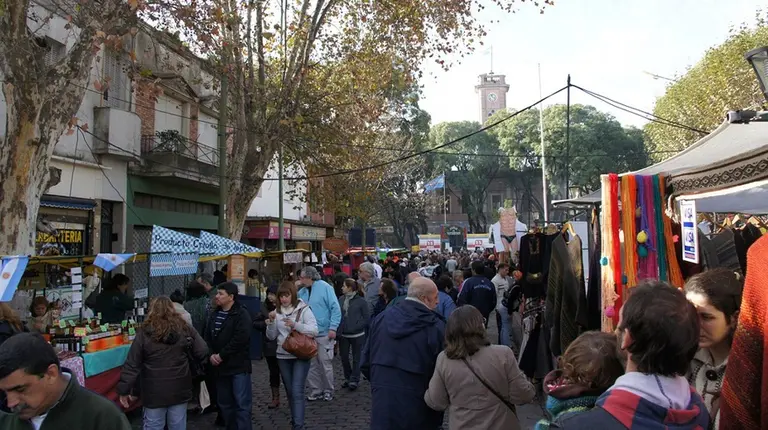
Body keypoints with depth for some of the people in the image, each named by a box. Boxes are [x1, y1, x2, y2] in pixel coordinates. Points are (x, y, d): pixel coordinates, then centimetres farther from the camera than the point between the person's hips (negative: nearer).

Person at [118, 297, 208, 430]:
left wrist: (124, 390, 1)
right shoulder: (185, 328, -1)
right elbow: (202, 352, -2)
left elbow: (132, 364, -6)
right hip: (179, 389, 2)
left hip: (154, 392, -2)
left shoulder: (145, 332, -5)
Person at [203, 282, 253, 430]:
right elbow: (207, 337, 10)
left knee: (242, 404, -4)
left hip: (238, 366, -7)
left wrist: (221, 355, -17)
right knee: (225, 403, 15)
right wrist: (211, 355, -6)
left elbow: (240, 339, -20)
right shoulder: (214, 314, 12)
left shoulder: (242, 314, -11)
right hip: (220, 366, 7)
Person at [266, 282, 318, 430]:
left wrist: (295, 325, -29)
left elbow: (314, 330, -17)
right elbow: (271, 336, 8)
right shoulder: (277, 311, 7)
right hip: (283, 356, 5)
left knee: (297, 392, -11)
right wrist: (271, 322, -10)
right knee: (290, 392, 14)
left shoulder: (304, 309, -7)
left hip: (301, 356, -5)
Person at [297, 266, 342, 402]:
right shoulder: (302, 292, 10)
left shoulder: (325, 287, -9)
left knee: (325, 363, 3)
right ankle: (315, 391, 22)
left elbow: (335, 308, -12)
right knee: (311, 364, 10)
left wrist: (333, 328, -16)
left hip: (324, 333, -6)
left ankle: (328, 391, 19)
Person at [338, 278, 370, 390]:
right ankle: (348, 378, 29)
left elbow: (367, 318, -7)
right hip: (343, 335, 4)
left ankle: (354, 380, 19)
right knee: (344, 357, 11)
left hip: (357, 335, -4)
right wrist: (339, 329, -3)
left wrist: (356, 326, -15)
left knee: (356, 358, 7)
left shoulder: (361, 301, -10)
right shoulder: (341, 299, 1)